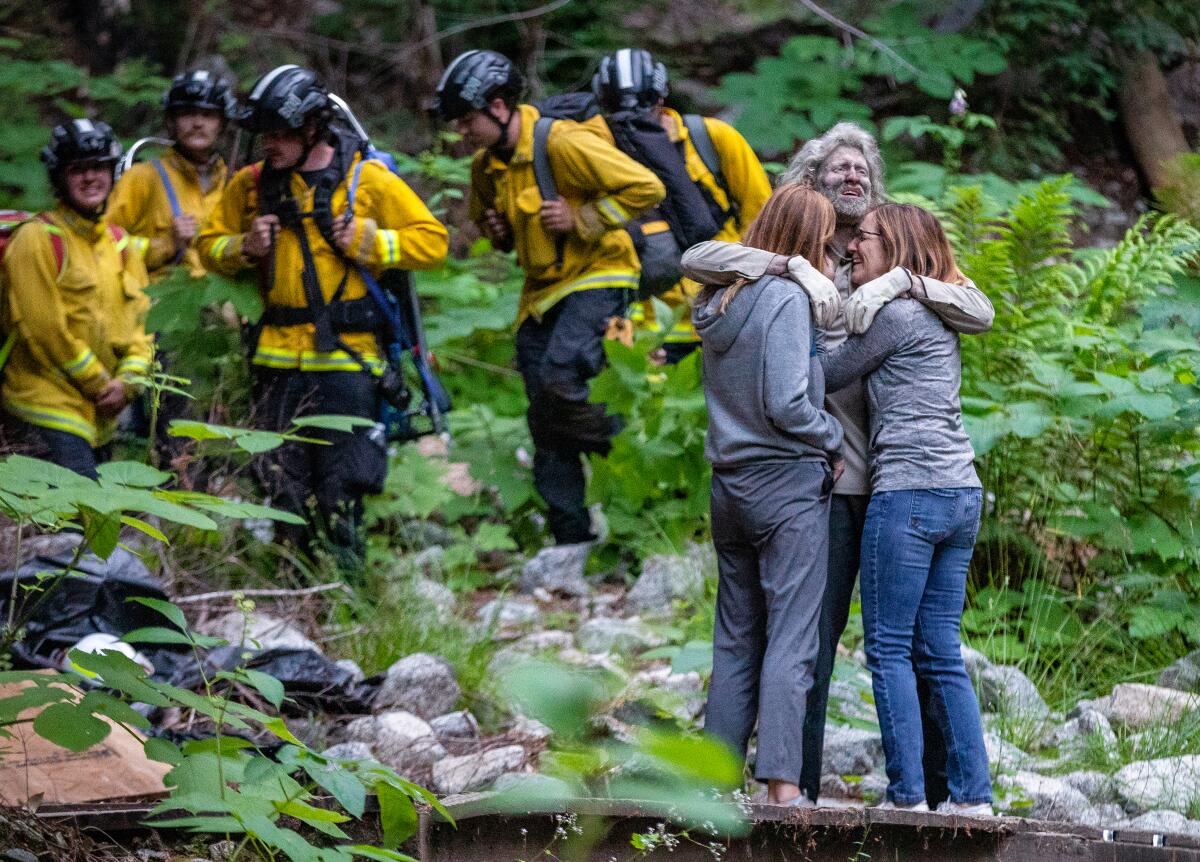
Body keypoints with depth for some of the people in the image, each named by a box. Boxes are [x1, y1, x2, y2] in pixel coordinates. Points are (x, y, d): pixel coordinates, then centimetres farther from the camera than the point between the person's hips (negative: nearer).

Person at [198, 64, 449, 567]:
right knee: (284, 486, 5)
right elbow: (212, 247, 19)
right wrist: (245, 248, -2)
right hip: (278, 360, 4)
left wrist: (369, 242, -12)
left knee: (340, 495, -7)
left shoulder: (365, 179, 0)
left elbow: (431, 241, 0)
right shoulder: (252, 185, 10)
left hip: (345, 356, -4)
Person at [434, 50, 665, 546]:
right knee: (546, 422, 4)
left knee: (560, 380, -28)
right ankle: (572, 538, 11)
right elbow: (482, 212, 29)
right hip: (542, 292, 8)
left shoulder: (563, 144, -18)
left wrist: (580, 219, -20)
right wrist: (496, 231, 6)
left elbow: (645, 188, -18)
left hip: (596, 279, -8)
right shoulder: (487, 166, 6)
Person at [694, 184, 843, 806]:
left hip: (730, 486, 8)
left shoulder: (719, 300, 10)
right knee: (790, 642, -7)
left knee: (735, 640, 11)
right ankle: (782, 783, -12)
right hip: (789, 483, -7)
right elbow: (786, 405, -18)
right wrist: (835, 438, -2)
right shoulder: (785, 298, -13)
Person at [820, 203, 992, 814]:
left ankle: (907, 797, -8)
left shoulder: (896, 311, -7)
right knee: (940, 653, 9)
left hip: (908, 490, -9)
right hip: (962, 493, 9)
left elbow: (824, 377, 0)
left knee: (889, 649, -5)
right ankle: (973, 794, 5)